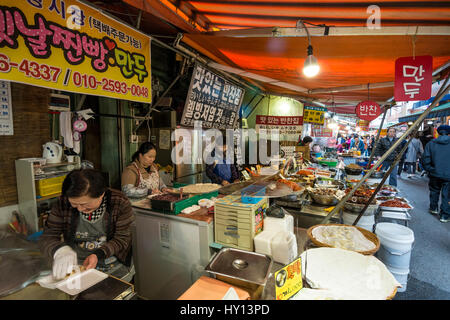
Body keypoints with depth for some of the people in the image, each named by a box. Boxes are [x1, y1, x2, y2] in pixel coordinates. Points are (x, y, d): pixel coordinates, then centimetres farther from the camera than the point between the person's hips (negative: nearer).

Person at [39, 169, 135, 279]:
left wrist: (98, 255, -26)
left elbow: (122, 239, -10)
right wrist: (60, 250, -26)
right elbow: (47, 237, -4)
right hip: (75, 265, 0)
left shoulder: (120, 203, -15)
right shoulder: (63, 204, -7)